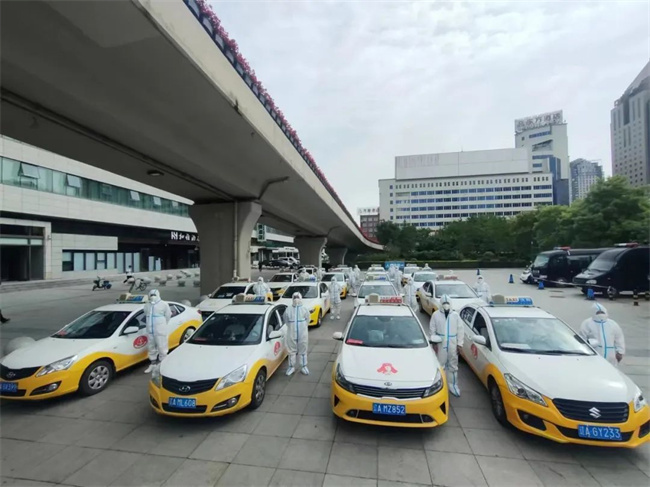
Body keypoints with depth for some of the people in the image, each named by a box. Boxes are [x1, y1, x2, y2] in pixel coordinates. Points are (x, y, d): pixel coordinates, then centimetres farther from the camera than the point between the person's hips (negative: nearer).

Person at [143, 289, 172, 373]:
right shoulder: (147, 305, 10)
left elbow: (168, 316, -2)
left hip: (160, 331, -6)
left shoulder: (163, 305, -7)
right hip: (150, 331, 6)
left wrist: (163, 325, 5)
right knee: (151, 347, 16)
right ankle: (153, 363, 31)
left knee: (162, 348, 0)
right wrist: (150, 325, 15)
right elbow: (146, 316, 20)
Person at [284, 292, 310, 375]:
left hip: (303, 334, 0)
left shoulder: (304, 310, -3)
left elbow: (307, 321, 4)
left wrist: (302, 329, 4)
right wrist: (292, 329, 4)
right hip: (292, 334, 0)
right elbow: (286, 322, 4)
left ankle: (303, 367, 25)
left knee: (303, 351, 10)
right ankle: (291, 367, 26)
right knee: (292, 351, 10)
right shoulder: (288, 310, -4)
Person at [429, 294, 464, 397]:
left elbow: (460, 330, 3)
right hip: (440, 344, -2)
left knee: (453, 365, 11)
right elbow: (432, 329, 0)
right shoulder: (436, 315, -3)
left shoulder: (455, 315, 1)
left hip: (453, 344, 2)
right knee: (440, 365, 5)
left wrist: (459, 344, -1)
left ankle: (453, 385, 25)